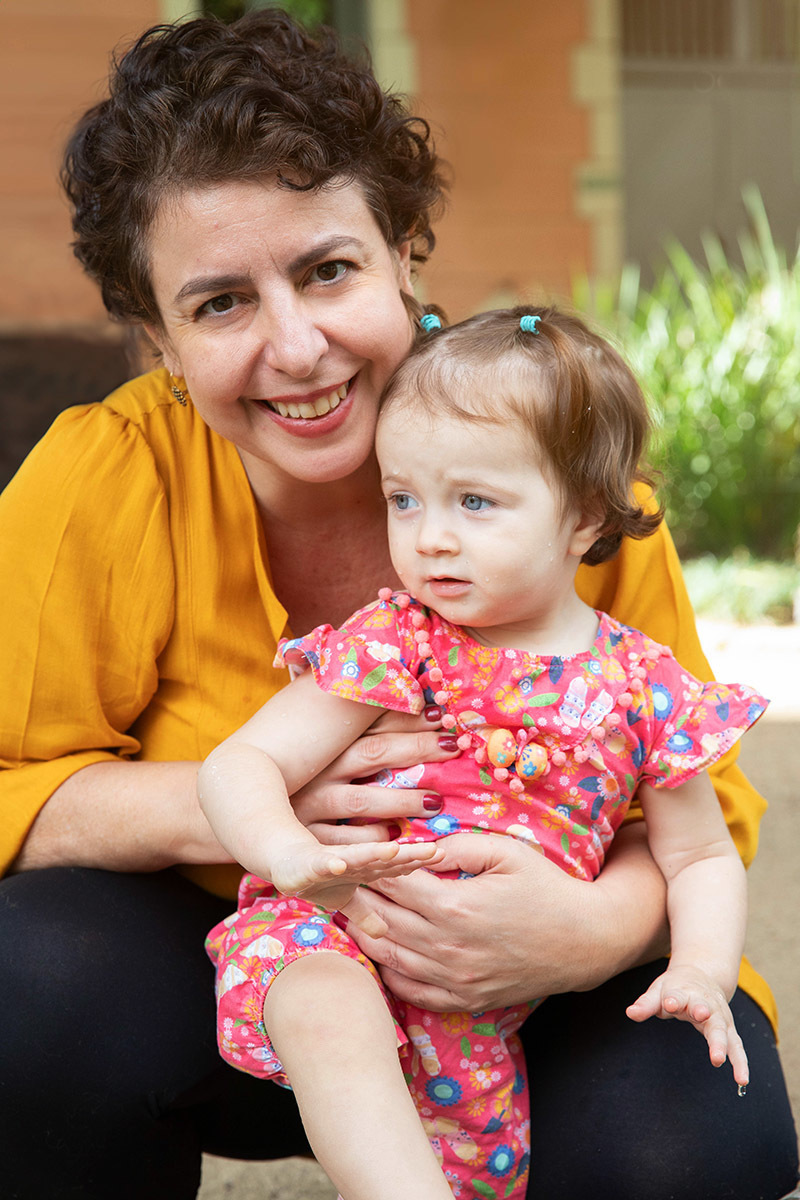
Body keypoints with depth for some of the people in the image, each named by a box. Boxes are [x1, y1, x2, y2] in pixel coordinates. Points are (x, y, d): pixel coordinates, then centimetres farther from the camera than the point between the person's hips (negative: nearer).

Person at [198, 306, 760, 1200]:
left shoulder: (642, 690, -1)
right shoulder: (391, 647, -7)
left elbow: (701, 856, 10)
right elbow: (239, 766, -11)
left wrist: (701, 974, -9)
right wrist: (292, 854, -32)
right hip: (331, 933, -3)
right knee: (329, 1012, -34)